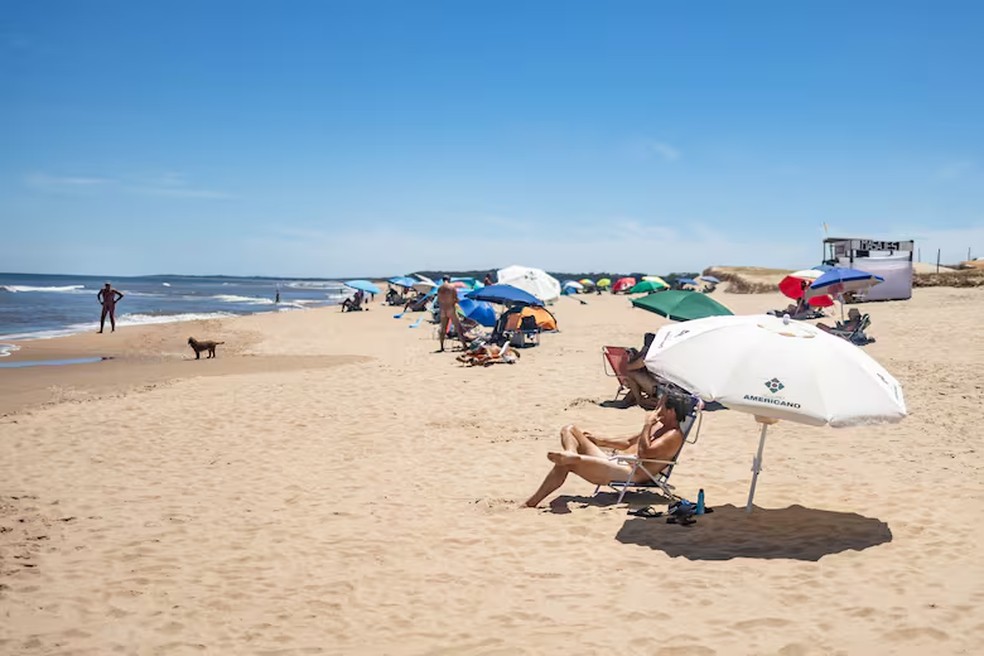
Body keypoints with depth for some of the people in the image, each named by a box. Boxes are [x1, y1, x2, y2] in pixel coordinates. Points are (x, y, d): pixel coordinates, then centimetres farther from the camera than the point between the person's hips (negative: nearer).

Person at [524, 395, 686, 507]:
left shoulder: (674, 435, -7)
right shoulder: (659, 425, 23)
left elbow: (644, 452, -23)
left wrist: (647, 425, -12)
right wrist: (599, 440, 24)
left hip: (629, 473, -10)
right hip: (614, 463, 10)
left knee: (567, 463, -29)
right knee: (569, 430, 0)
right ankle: (571, 455, -28)